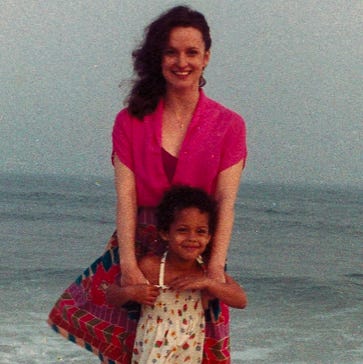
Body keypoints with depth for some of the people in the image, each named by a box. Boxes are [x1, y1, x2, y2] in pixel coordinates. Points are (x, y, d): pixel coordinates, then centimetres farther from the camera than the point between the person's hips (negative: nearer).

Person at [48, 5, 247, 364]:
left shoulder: (228, 126, -1)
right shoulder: (131, 121, 1)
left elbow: (226, 201, -9)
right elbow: (126, 195, -8)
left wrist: (216, 266, -23)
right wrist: (128, 263, -20)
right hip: (139, 246, 1)